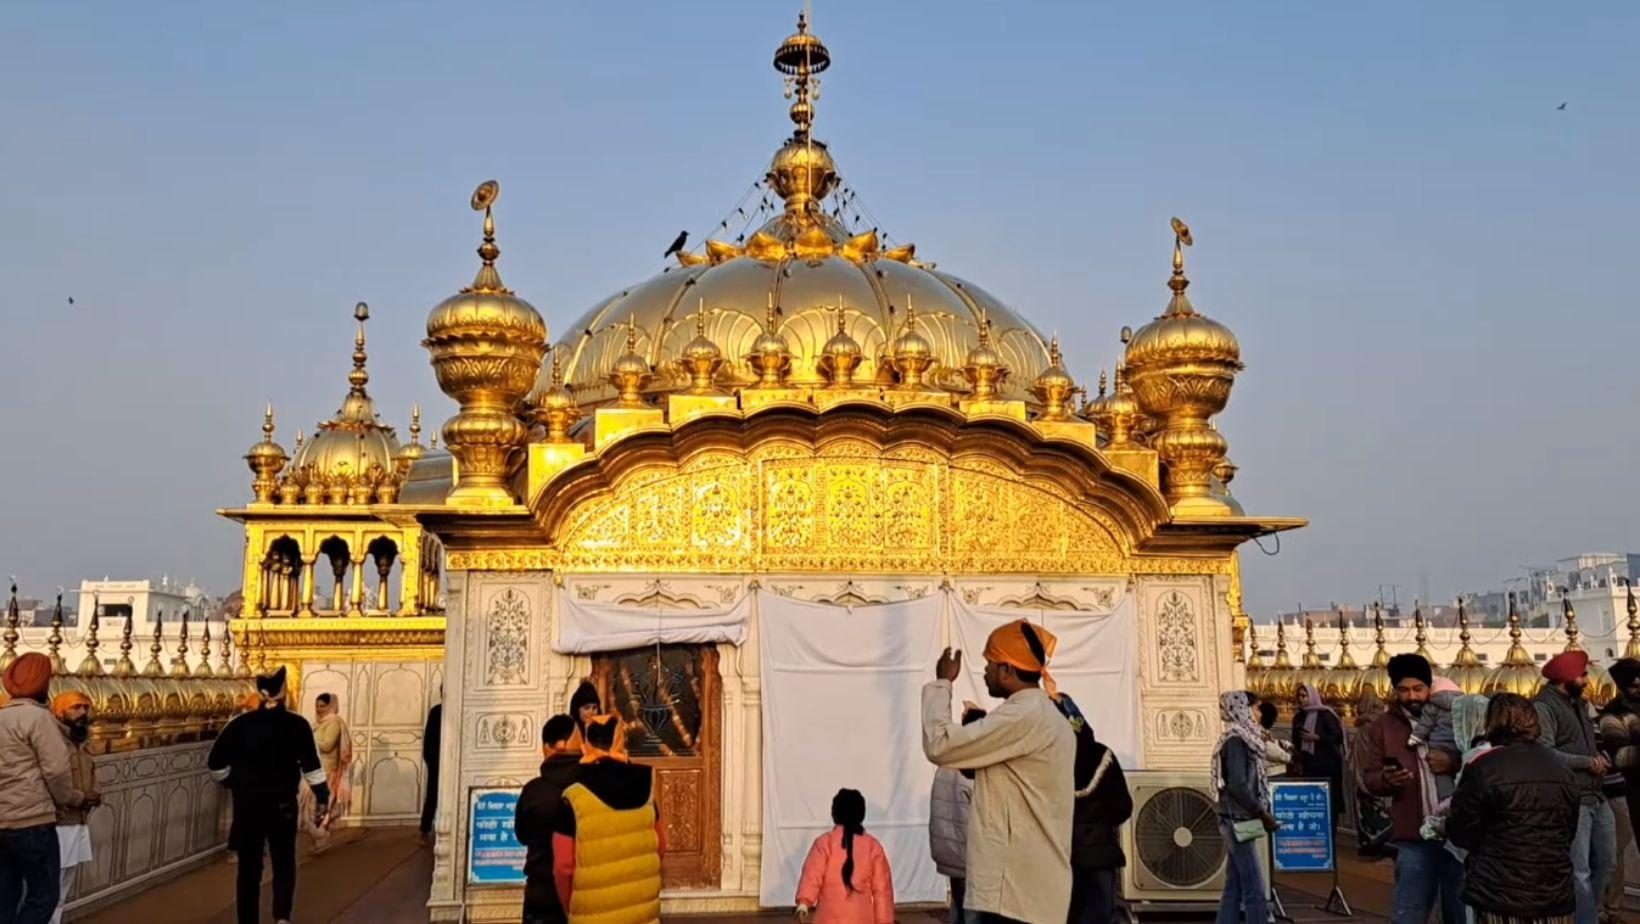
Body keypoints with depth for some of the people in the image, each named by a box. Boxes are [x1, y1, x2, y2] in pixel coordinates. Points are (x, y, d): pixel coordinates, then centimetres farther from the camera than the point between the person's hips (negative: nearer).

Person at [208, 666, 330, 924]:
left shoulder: (241, 723, -3)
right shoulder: (297, 724, -7)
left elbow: (215, 761, -2)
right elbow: (311, 766, -10)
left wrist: (233, 783, 13)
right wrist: (323, 798, -3)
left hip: (247, 804, 1)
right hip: (282, 804, -1)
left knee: (249, 868, 11)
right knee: (284, 864, 14)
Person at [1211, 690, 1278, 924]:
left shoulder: (1237, 737, 12)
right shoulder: (1236, 739, -15)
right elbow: (1238, 786, -22)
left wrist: (1260, 812, 12)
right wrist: (1263, 814, -16)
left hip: (1237, 820, 9)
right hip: (1238, 820, -9)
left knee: (1234, 887, 10)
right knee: (1255, 890, -8)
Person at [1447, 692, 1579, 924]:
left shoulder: (1483, 768, -11)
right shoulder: (1560, 768, 9)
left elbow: (1461, 833, -6)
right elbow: (1570, 830, 20)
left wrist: (1443, 824, 15)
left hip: (1501, 896, -5)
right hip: (1556, 896, 5)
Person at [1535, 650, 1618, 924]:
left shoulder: (1579, 703, 15)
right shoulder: (1543, 706, -15)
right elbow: (1545, 754, -23)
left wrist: (1601, 758, 4)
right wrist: (1588, 763, -15)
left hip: (1597, 797, 9)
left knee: (1605, 861, 20)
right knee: (1579, 871, -3)